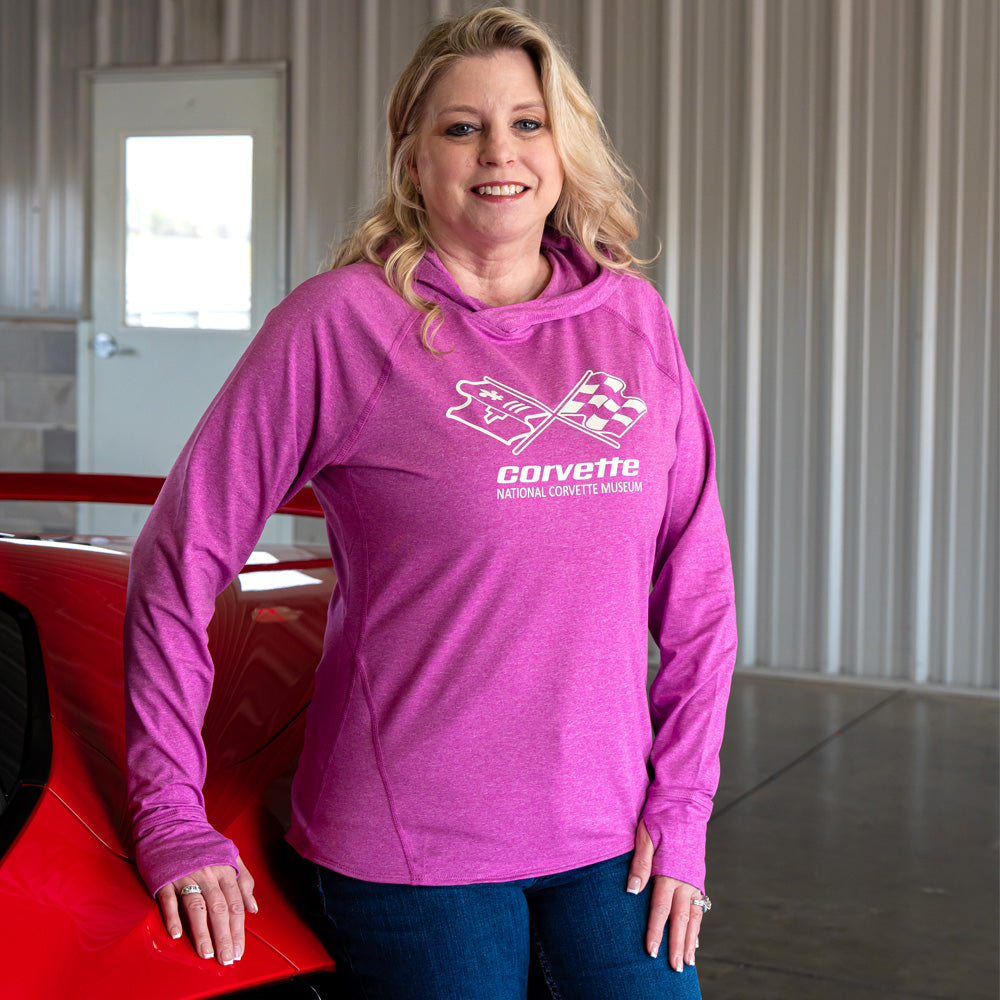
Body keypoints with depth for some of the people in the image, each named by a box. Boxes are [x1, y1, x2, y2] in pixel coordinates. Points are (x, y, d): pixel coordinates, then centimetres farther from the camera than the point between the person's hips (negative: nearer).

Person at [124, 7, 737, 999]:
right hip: (410, 858, -4)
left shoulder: (632, 318, 5)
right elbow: (181, 556, -6)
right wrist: (171, 816, -8)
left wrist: (680, 803, 4)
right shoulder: (343, 321, -8)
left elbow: (698, 582, 9)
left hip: (610, 836, 4)